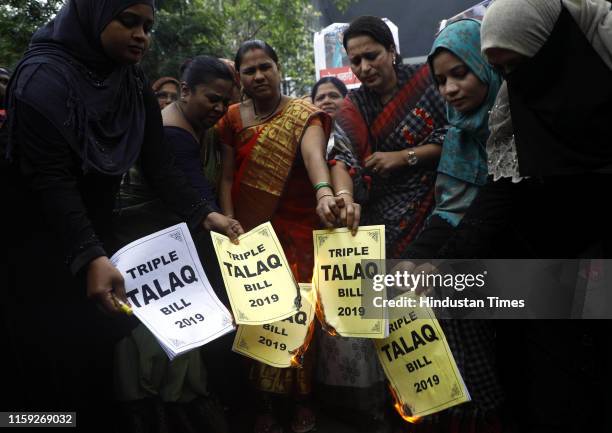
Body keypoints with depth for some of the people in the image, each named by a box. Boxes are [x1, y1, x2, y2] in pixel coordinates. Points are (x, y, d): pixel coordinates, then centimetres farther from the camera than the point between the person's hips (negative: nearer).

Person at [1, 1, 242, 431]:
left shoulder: (136, 87, 2)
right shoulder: (44, 78, -19)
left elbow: (159, 165, -4)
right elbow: (52, 179, -26)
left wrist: (205, 215, -19)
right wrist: (91, 257, -38)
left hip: (96, 234, 6)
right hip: (38, 244, -6)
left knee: (100, 352, 12)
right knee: (49, 359, 2)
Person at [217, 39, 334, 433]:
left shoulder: (303, 114, -7)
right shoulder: (234, 118, 5)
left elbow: (313, 152, -28)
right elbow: (228, 177, 4)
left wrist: (323, 191, -48)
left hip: (298, 231, -2)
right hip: (251, 232, 3)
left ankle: (303, 398, 13)